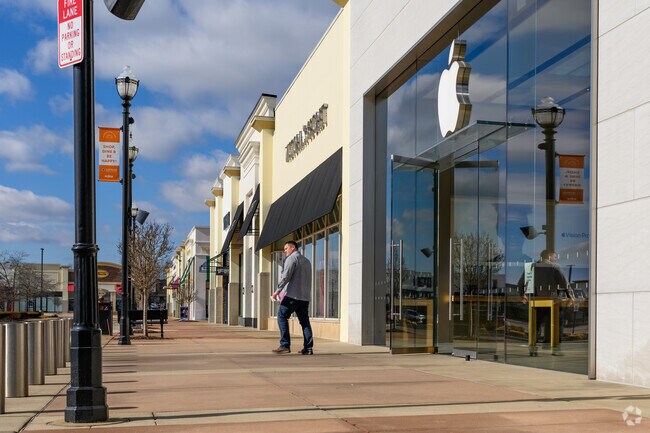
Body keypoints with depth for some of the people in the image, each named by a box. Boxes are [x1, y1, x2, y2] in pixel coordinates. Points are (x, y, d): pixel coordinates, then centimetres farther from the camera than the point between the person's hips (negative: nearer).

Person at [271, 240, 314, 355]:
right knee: (304, 321, 7)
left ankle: (285, 345, -10)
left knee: (282, 316, -2)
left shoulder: (291, 258, -3)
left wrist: (278, 290, -12)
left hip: (293, 295, -8)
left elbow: (286, 276, -13)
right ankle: (308, 347, 0)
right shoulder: (306, 261, 23)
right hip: (305, 296, 8)